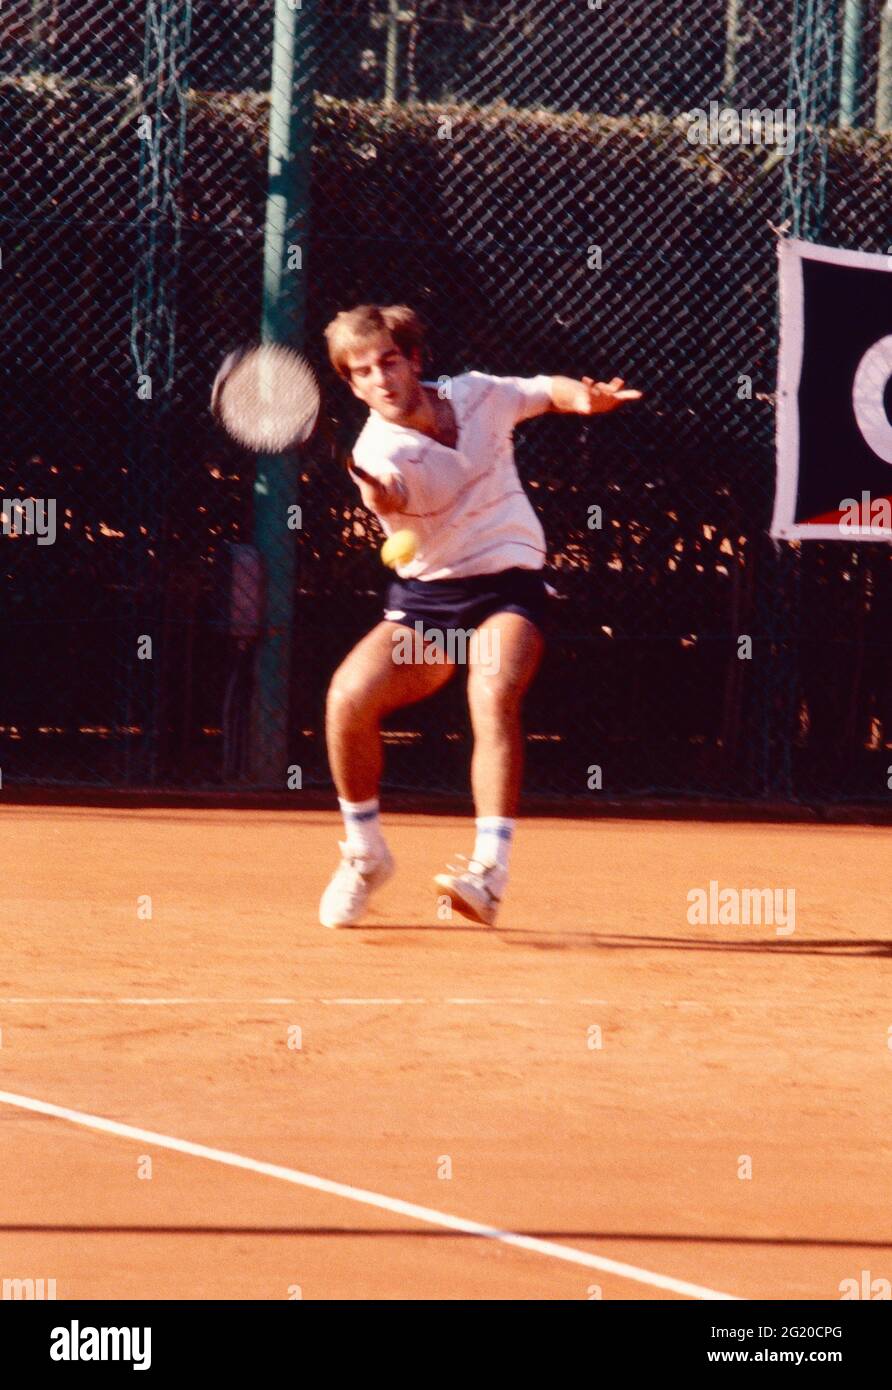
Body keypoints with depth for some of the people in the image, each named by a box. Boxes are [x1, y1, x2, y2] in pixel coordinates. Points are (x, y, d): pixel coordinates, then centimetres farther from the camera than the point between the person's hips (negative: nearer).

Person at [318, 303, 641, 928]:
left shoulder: (480, 395, -2)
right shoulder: (381, 448, -14)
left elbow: (548, 390, 19)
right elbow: (389, 499, -39)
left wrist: (583, 396, -4)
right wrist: (375, 491, -63)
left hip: (509, 587, 0)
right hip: (426, 597, 0)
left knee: (493, 695, -30)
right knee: (349, 697, -20)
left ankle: (490, 871, -36)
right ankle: (366, 853, 4)